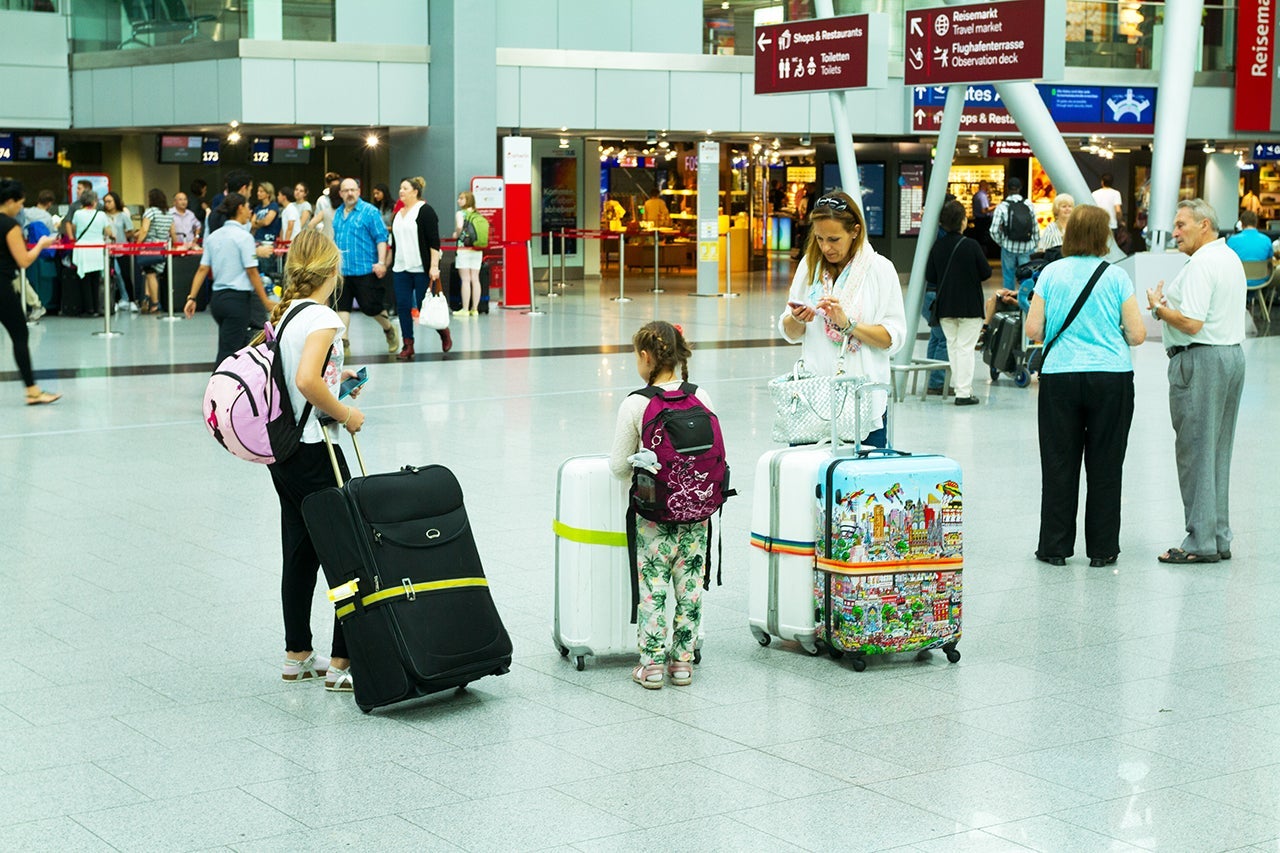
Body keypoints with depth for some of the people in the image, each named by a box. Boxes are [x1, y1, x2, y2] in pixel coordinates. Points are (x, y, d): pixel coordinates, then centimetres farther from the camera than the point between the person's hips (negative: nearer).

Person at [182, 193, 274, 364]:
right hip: (237, 299, -7)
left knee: (245, 344, 20)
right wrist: (266, 302, -9)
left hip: (217, 298, 7)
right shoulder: (244, 236, -11)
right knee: (227, 352, -6)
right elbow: (252, 273, -13)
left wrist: (192, 298, 5)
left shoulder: (213, 237, 10)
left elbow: (202, 270, 5)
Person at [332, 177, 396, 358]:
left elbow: (381, 238, -9)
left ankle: (389, 330, 26)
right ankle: (343, 342, 4)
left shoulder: (370, 211, -6)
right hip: (342, 271, 6)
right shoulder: (338, 214, 13)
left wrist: (381, 263, -17)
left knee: (371, 307, 0)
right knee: (342, 306, 1)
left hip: (366, 270, -5)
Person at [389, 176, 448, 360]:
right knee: (403, 306, 1)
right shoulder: (399, 213, 14)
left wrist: (434, 266, -20)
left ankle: (444, 333, 22)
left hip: (422, 269, -7)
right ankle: (408, 346, 6)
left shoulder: (425, 211, -8)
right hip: (401, 269, 7)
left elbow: (434, 241, -13)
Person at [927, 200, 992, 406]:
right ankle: (964, 392, -2)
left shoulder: (937, 247, -3)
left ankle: (960, 387, 18)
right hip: (970, 305, -4)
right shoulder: (971, 246, -14)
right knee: (965, 347, -1)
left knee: (952, 344, 14)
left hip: (945, 305, 4)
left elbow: (929, 276, 0)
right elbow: (986, 272, -7)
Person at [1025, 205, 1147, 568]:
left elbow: (1033, 330, -1)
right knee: (1104, 466, 6)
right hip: (1111, 378, -1)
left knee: (1059, 463, 7)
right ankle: (1102, 549, 11)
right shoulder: (1116, 277, -3)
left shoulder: (1051, 273, 0)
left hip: (1060, 377, 1)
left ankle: (1055, 547, 11)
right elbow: (1137, 335, -4)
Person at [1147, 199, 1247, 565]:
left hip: (1200, 360, -10)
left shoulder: (1201, 265, -17)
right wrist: (1170, 303, 12)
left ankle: (1201, 542, -3)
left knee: (1195, 452, -5)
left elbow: (1192, 323, -23)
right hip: (1232, 355, 10)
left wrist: (1158, 306, -7)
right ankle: (1219, 539, 16)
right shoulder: (1231, 258, 15)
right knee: (1218, 452, 13)